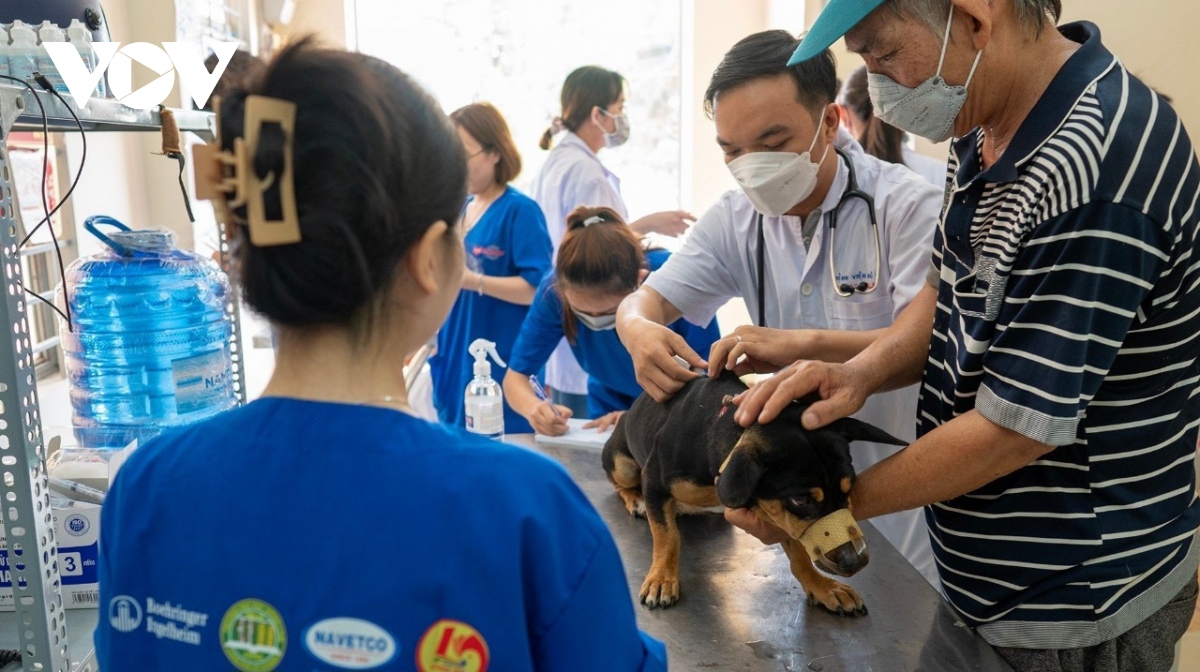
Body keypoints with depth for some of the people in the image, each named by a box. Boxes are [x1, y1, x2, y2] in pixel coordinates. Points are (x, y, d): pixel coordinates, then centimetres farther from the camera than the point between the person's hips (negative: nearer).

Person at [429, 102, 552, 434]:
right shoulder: (460, 209, 10)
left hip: (503, 366, -7)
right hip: (455, 360, 7)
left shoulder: (520, 210, -11)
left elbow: (538, 288, -19)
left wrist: (473, 280, -26)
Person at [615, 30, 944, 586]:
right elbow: (643, 302, -3)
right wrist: (640, 332, -27)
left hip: (901, 486, -4)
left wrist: (805, 342, -38)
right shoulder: (734, 220, -4)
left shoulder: (903, 204, -17)